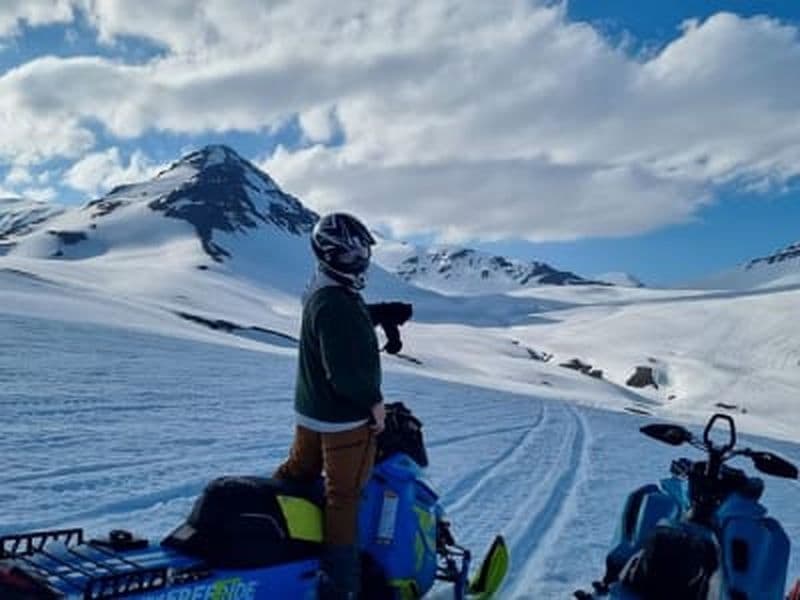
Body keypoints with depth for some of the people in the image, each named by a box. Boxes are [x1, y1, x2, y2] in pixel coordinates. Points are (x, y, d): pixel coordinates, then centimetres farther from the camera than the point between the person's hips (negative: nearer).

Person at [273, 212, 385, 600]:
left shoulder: (319, 293, 6)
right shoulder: (336, 304, -27)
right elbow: (345, 369, -28)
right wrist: (373, 401, -17)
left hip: (310, 409, 9)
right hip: (345, 417, -9)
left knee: (298, 471, 24)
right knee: (343, 497, 1)